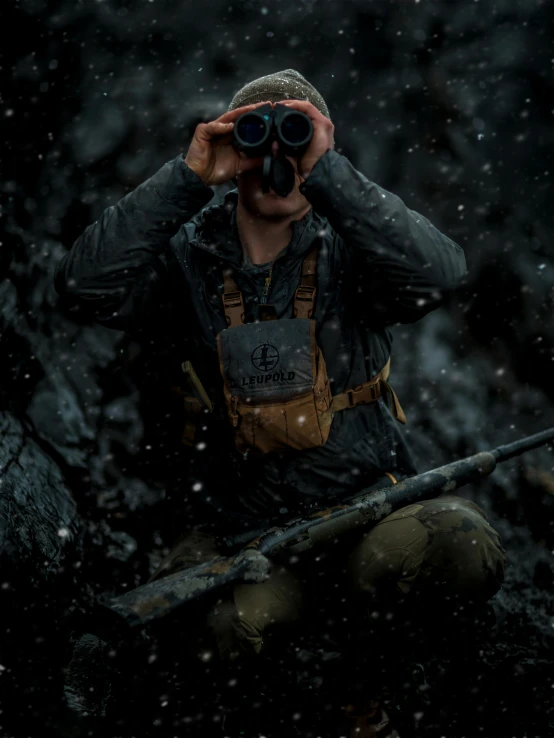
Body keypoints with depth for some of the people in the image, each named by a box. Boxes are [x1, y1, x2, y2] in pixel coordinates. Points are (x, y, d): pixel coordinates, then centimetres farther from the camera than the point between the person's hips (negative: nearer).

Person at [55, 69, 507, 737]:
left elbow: (437, 274, -22)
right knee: (241, 623, -31)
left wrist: (327, 171, -25)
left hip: (366, 493, 0)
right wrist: (189, 177, -21)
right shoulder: (188, 256, 1)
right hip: (242, 518, 0)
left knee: (466, 550, -28)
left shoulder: (346, 251, -1)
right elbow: (87, 282, -17)